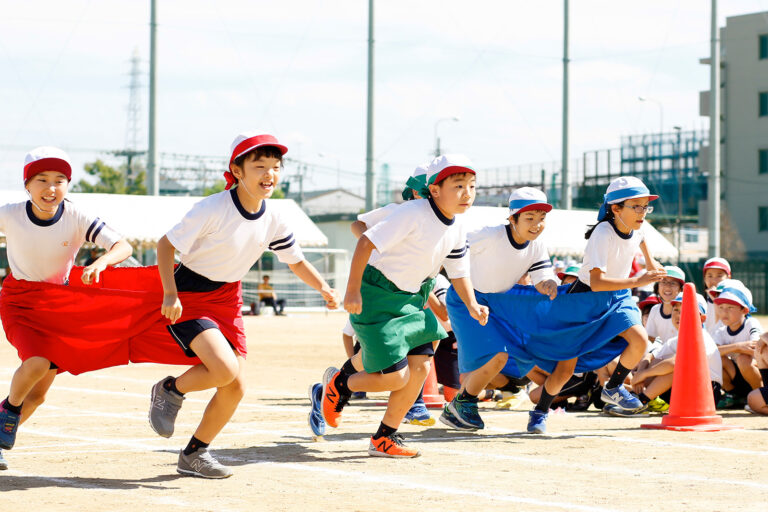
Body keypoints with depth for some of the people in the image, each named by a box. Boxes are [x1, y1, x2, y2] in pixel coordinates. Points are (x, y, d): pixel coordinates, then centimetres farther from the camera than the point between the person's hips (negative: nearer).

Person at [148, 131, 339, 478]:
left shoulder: (273, 219, -4)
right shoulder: (213, 209, -22)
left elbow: (295, 260, 8)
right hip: (190, 297, -7)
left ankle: (194, 455, 20)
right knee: (225, 369, -25)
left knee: (236, 387, 1)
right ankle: (170, 391, 5)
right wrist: (170, 294, -25)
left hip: (228, 299, 7)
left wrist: (322, 287, -10)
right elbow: (166, 244, -16)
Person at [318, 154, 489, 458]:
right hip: (376, 297, -8)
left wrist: (472, 304, -6)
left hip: (410, 300, 8)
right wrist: (353, 290, -26)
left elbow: (459, 272, 12)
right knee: (395, 376, -12)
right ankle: (339, 383, 17)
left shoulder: (457, 230, 1)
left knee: (420, 368, 1)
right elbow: (367, 242, -24)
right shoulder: (413, 214, -24)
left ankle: (384, 438, 14)